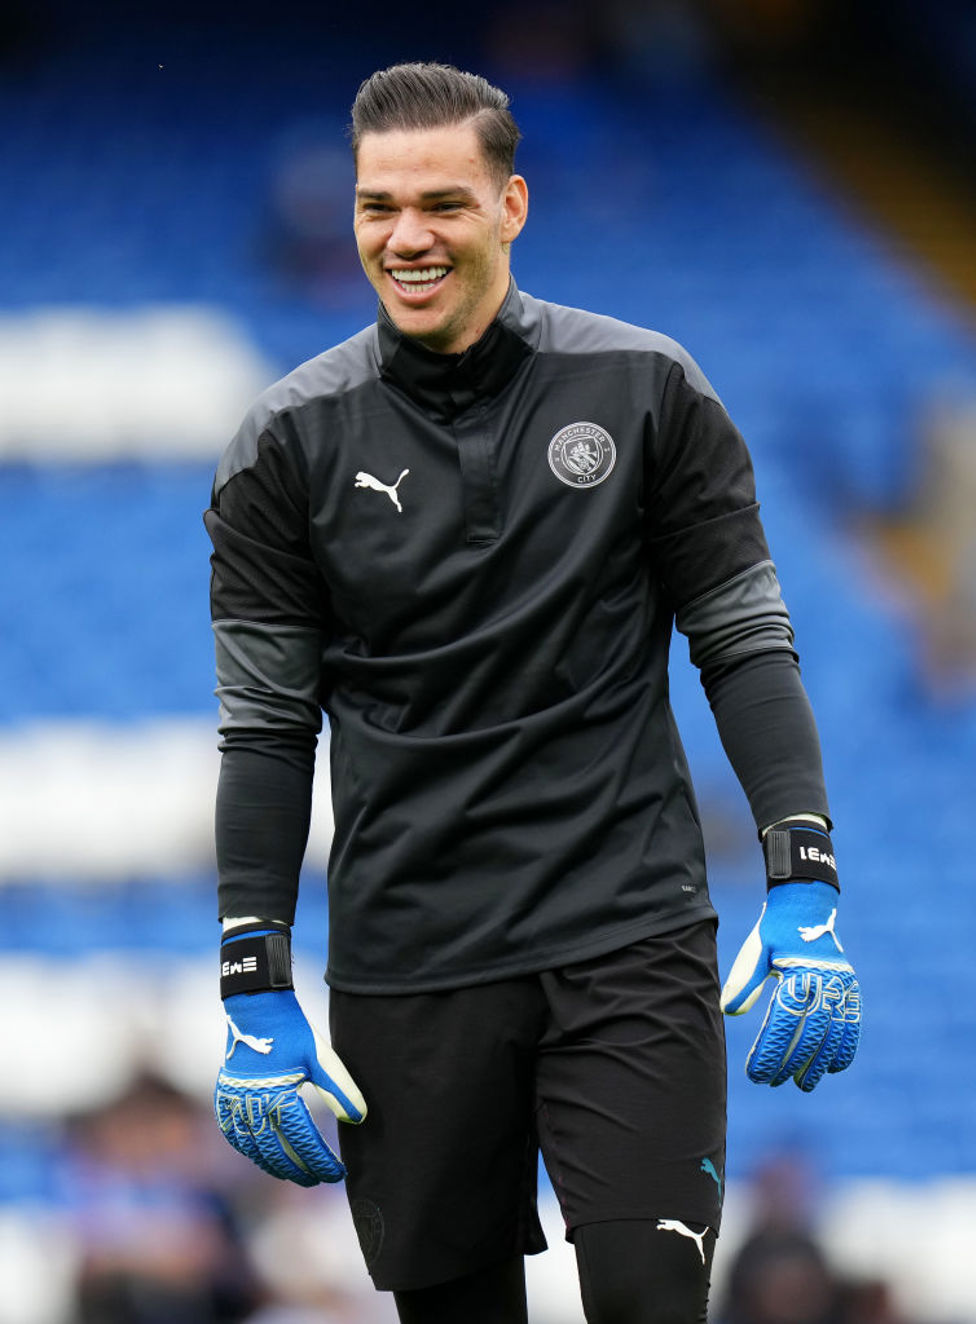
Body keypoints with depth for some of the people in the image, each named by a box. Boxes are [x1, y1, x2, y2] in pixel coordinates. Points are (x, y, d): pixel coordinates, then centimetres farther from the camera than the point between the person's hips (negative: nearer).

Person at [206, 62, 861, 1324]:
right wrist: (255, 995, -1)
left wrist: (807, 891, -6)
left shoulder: (644, 388, 1)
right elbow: (265, 725, 3)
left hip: (629, 935, -1)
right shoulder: (291, 440, 1)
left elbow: (745, 642, 4)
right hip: (406, 963, 1)